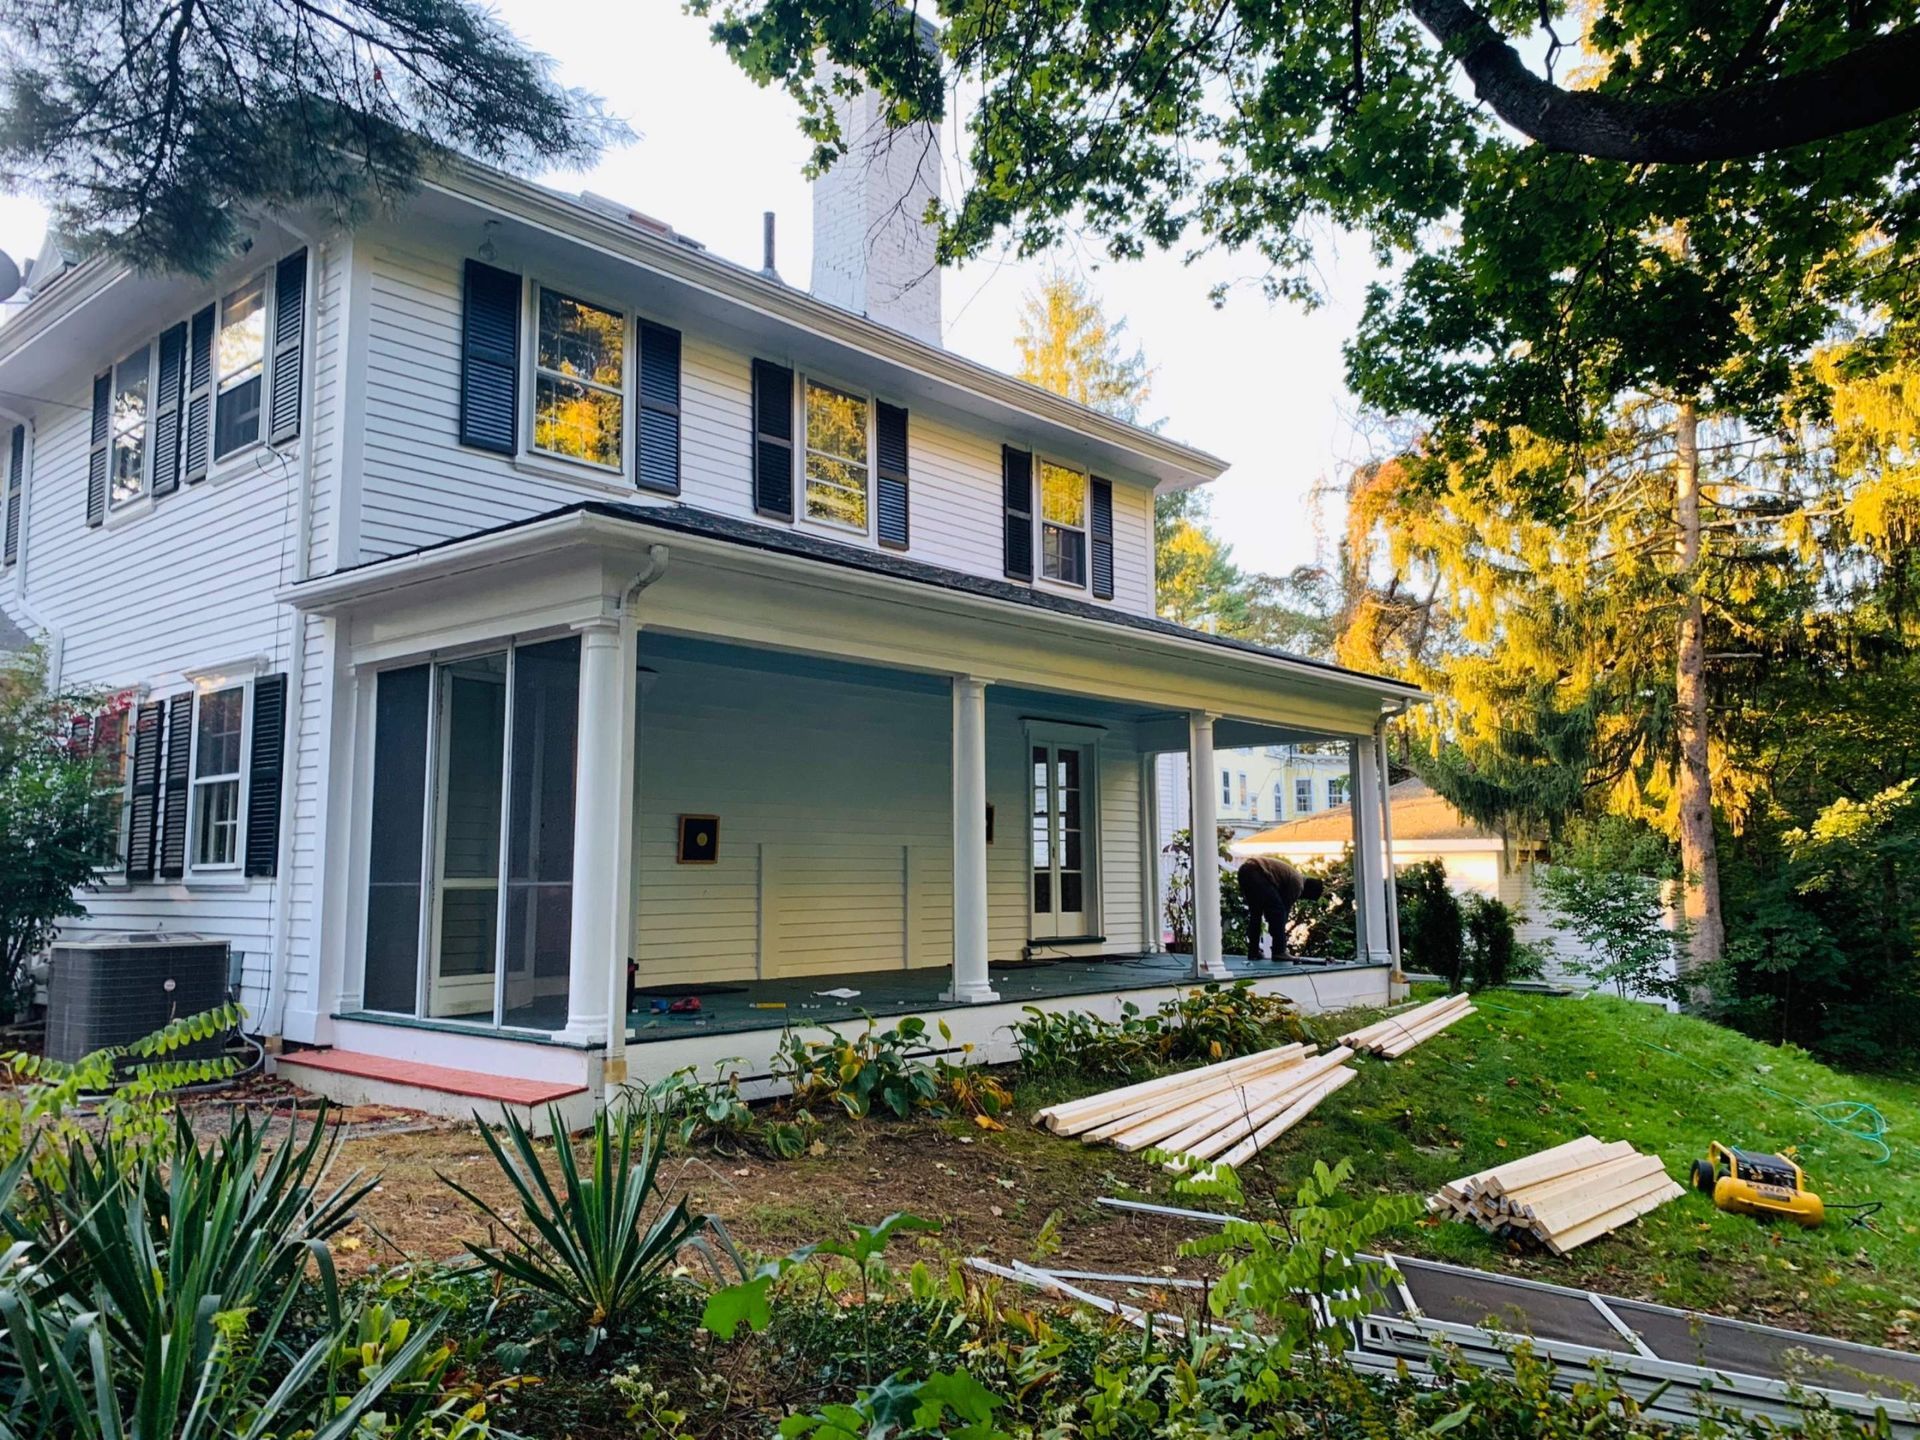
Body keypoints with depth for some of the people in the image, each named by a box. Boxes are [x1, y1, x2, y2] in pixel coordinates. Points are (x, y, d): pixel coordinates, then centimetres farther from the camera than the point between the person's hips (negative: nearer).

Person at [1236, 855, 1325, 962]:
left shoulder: (1292, 875, 27)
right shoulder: (1297, 882, 0)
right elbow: (1286, 909, 3)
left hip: (1245, 870, 10)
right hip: (1257, 873, -10)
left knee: (1255, 913, 18)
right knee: (1278, 910, -2)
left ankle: (1253, 952, 18)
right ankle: (1279, 951, -3)